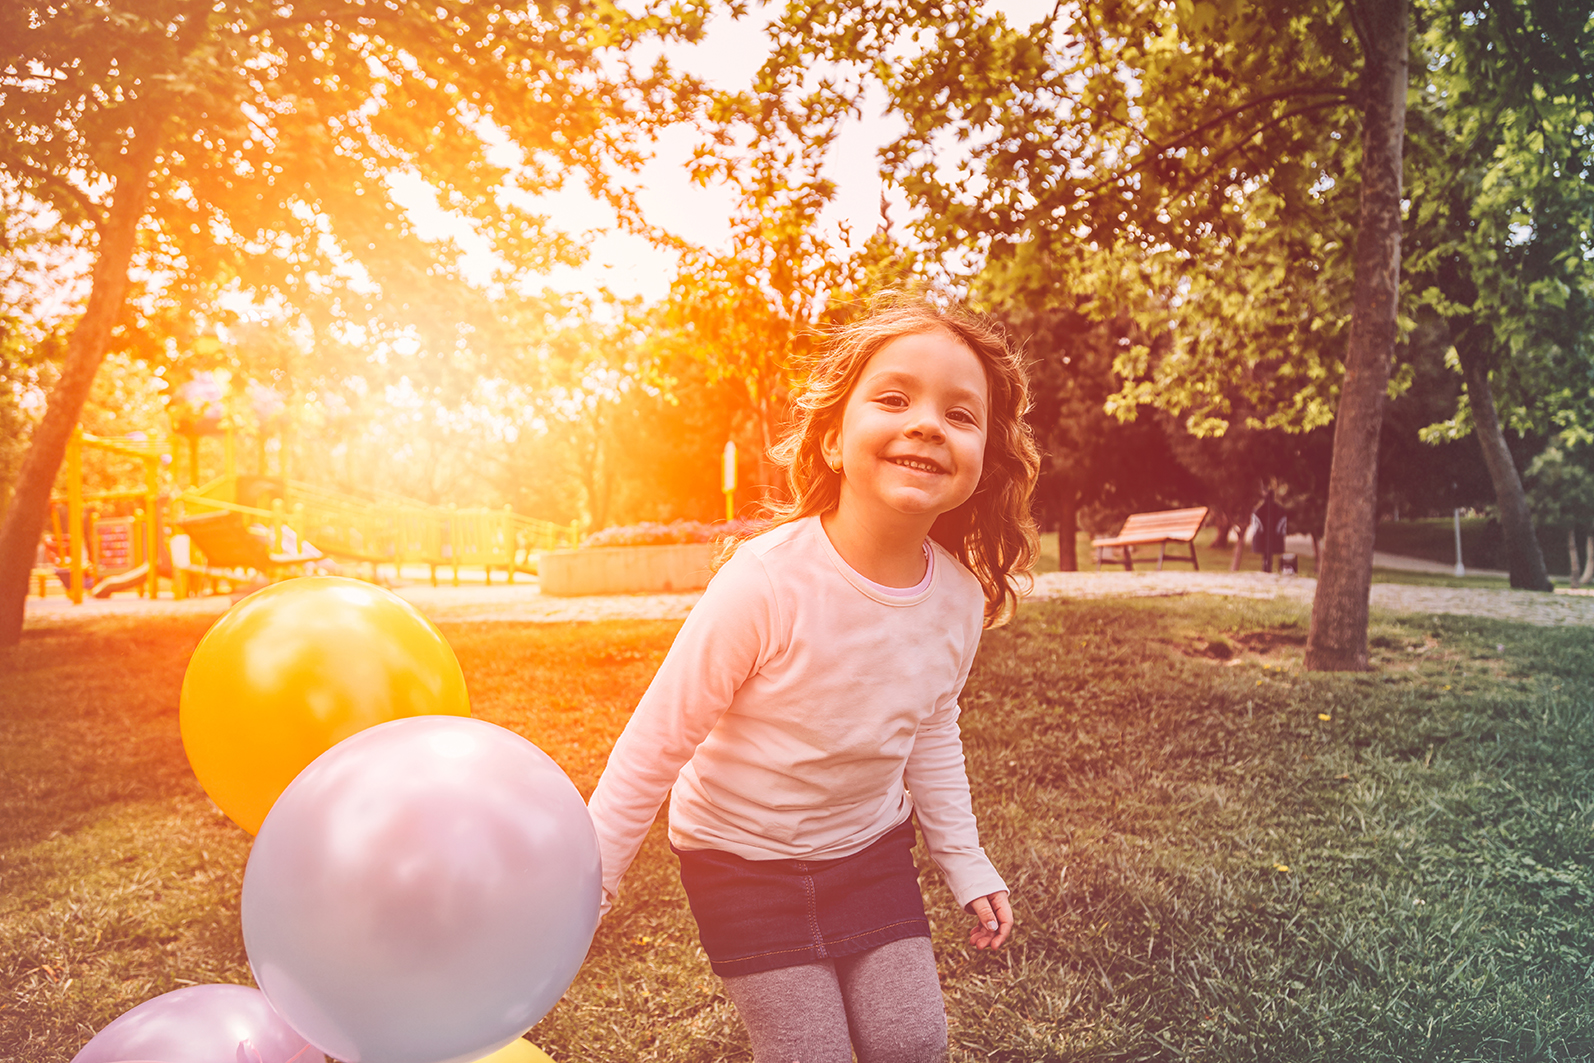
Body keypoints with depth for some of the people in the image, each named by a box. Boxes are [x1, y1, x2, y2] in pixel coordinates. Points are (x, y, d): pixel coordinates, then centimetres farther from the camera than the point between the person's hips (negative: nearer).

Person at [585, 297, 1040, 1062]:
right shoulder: (767, 581, -31)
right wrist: (590, 876, -12)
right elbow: (659, 738, -20)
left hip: (869, 842, 5)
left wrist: (962, 860, 10)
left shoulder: (961, 596, -14)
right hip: (744, 854, -4)